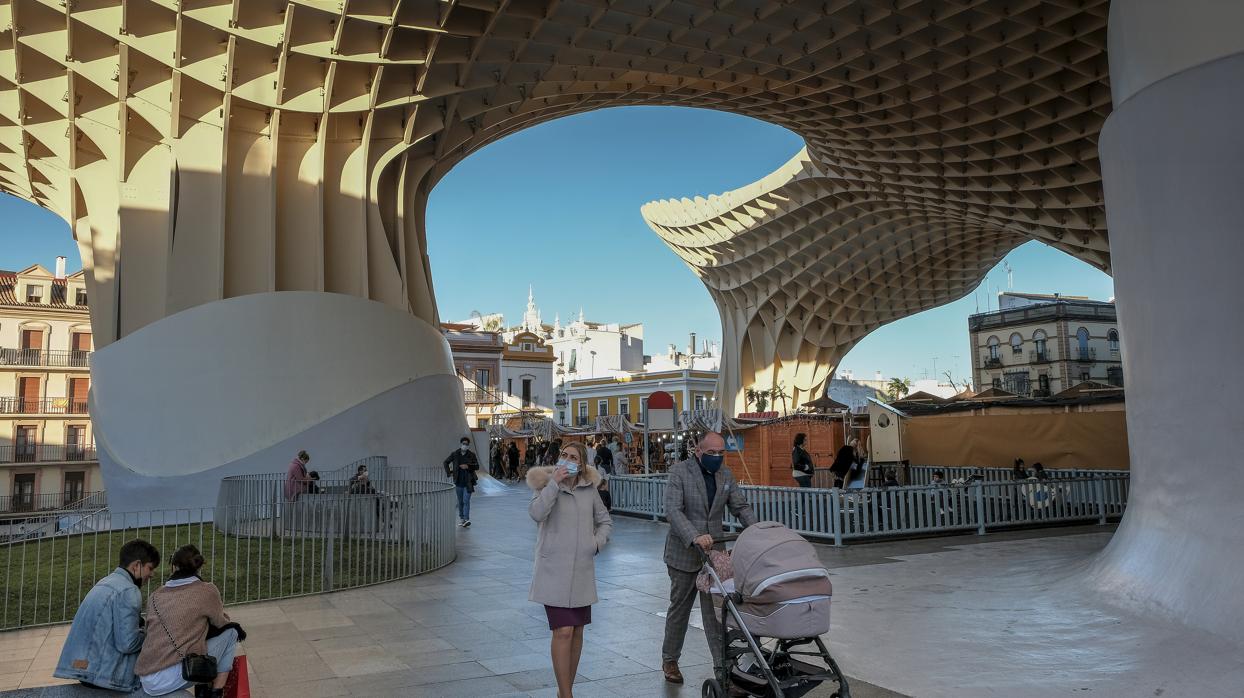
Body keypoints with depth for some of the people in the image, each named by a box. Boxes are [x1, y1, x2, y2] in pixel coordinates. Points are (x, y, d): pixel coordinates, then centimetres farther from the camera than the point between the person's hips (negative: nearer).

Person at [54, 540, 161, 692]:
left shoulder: (105, 582, 15)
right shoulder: (128, 591, -14)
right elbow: (126, 643, -19)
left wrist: (142, 629, 10)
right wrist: (148, 634, -1)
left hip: (81, 668, 9)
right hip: (102, 672, -9)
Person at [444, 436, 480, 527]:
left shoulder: (471, 454, -2)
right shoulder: (455, 454, 1)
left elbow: (477, 466, 0)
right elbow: (445, 462, 13)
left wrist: (468, 466, -17)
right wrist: (449, 473, 2)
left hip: (468, 482, -2)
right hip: (458, 482, 2)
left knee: (466, 501, -11)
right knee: (460, 501, 12)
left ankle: (466, 520, -16)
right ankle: (461, 518, 25)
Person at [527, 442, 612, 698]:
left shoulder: (589, 490, 6)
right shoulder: (547, 486, -5)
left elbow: (605, 521, 17)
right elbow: (536, 513, -25)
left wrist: (598, 542, 0)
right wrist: (554, 483, -25)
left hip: (582, 571, 5)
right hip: (554, 571, -5)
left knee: (577, 631, 12)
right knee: (563, 632, -11)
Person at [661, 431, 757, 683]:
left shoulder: (726, 475, 6)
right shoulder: (679, 471, -11)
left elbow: (741, 506, 7)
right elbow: (673, 510, -21)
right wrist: (695, 537, -34)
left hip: (713, 550, 3)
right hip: (684, 552, -3)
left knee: (715, 611, 1)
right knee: (679, 608, 10)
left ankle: (722, 664, 5)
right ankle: (670, 660, 28)